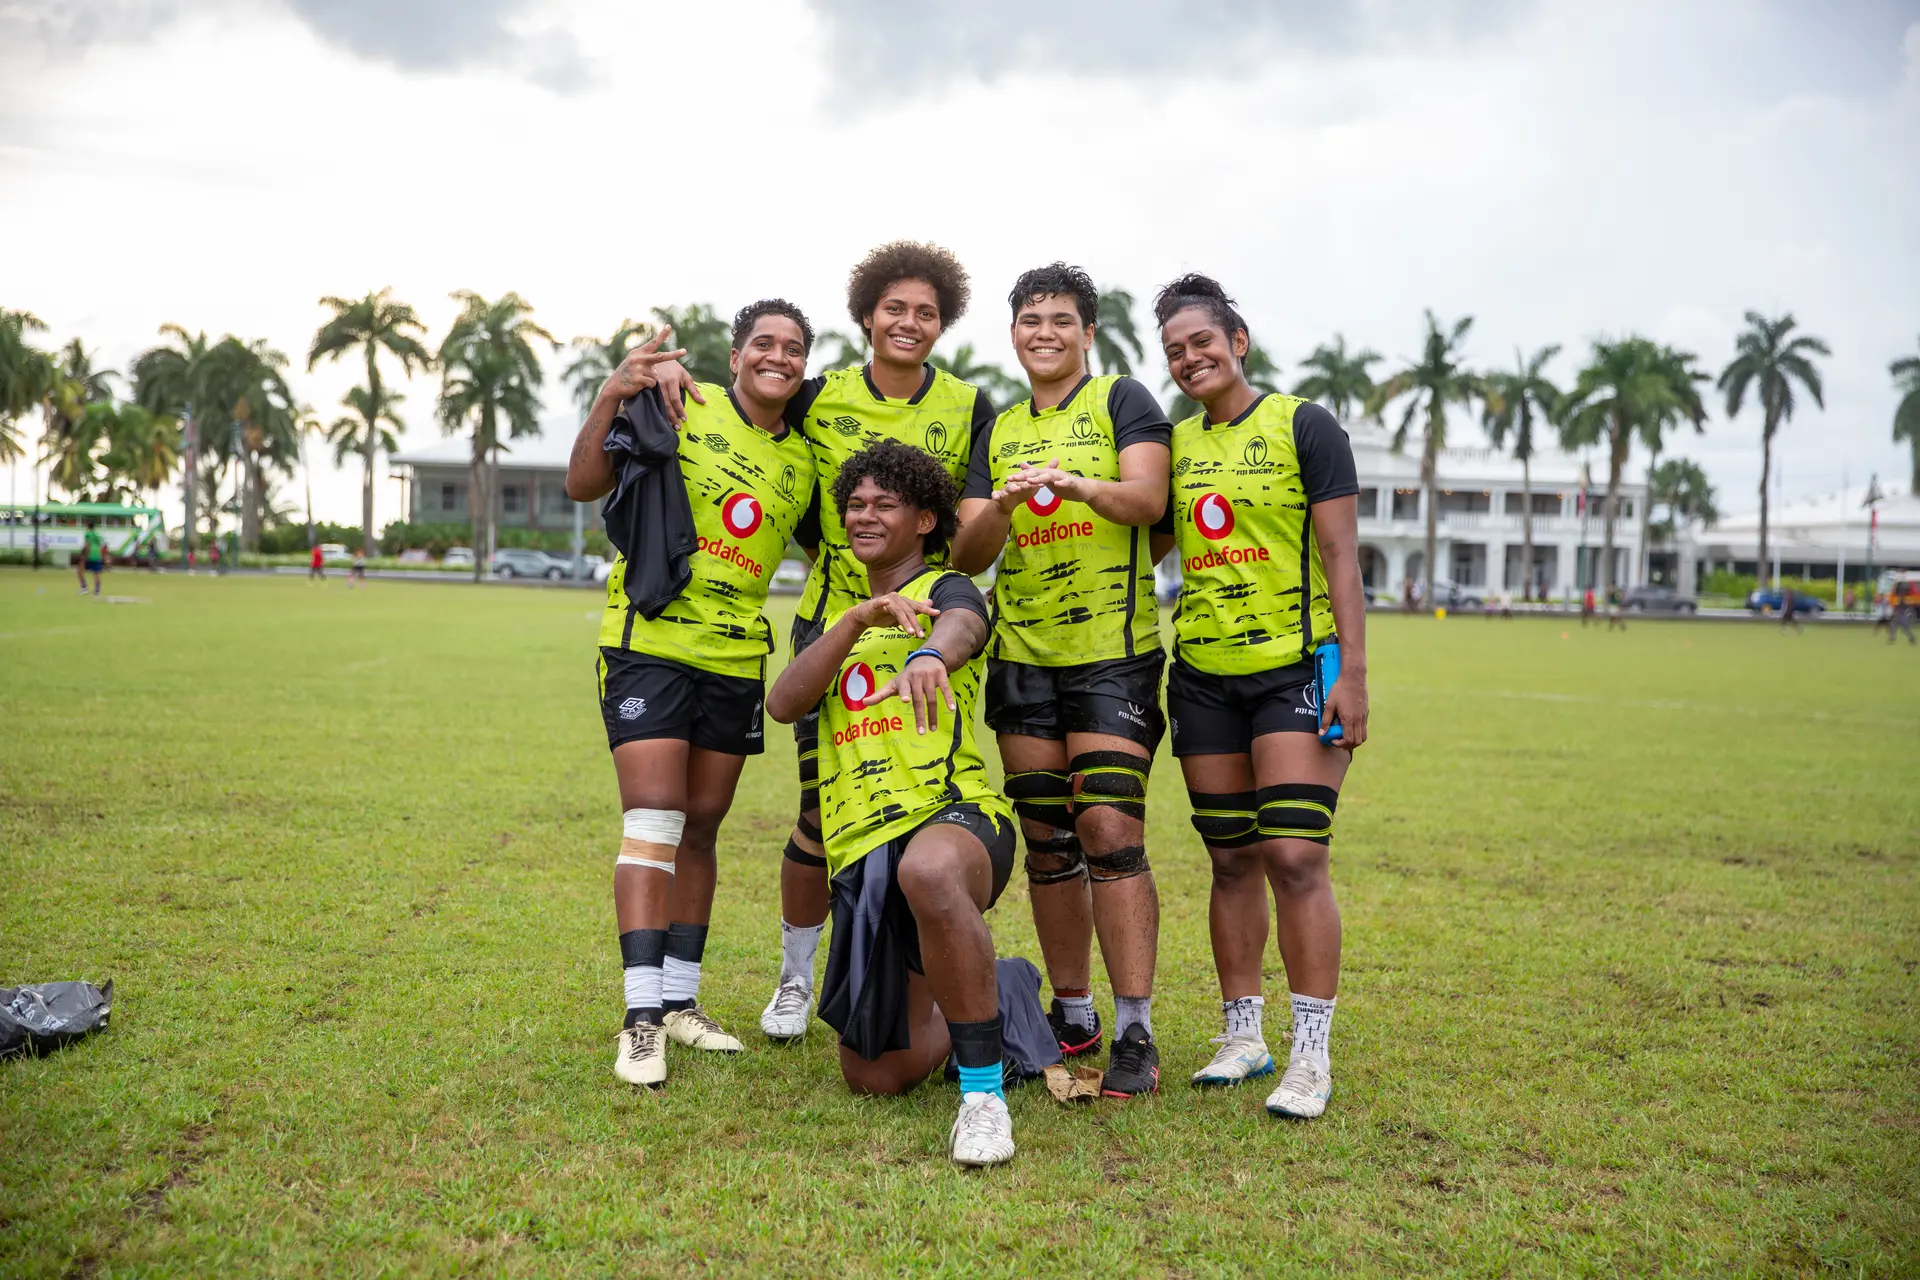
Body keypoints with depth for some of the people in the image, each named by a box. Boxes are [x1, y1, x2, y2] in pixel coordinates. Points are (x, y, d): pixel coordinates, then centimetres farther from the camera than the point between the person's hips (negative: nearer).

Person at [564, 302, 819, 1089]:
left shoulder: (803, 460, 10)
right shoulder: (681, 408, -4)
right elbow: (584, 485, -8)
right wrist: (611, 398, -21)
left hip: (737, 659, 5)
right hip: (649, 643, -5)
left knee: (701, 826, 10)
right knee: (653, 819, -12)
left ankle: (680, 1001, 20)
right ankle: (641, 1018, -9)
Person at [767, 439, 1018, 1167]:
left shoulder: (947, 589, 7)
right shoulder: (839, 618, 24)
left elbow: (960, 627, -21)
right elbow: (784, 705, 5)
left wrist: (929, 654, -46)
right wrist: (857, 619, -10)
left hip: (950, 813, -6)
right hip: (860, 847, 6)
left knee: (928, 871, -45)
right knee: (876, 1076, 5)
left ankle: (983, 1093, -31)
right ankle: (988, 998, 35)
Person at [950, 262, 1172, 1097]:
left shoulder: (1121, 401, 4)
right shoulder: (998, 433, 17)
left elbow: (1148, 499, -12)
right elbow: (967, 557, 8)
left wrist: (1077, 484, -31)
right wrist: (1002, 506, -13)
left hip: (1113, 652, -5)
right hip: (1023, 655, 5)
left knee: (1110, 833, -13)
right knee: (1047, 843, 8)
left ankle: (1135, 1035, -7)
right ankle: (1073, 1015, 20)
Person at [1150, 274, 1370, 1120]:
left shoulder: (1302, 426, -2)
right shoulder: (1175, 444, 12)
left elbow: (1340, 554, -6)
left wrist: (1353, 673, -12)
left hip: (1295, 668, -5)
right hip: (1202, 676, 5)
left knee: (1294, 857, -11)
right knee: (1231, 859, 8)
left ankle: (1310, 1055, -3)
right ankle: (1242, 1035, 18)